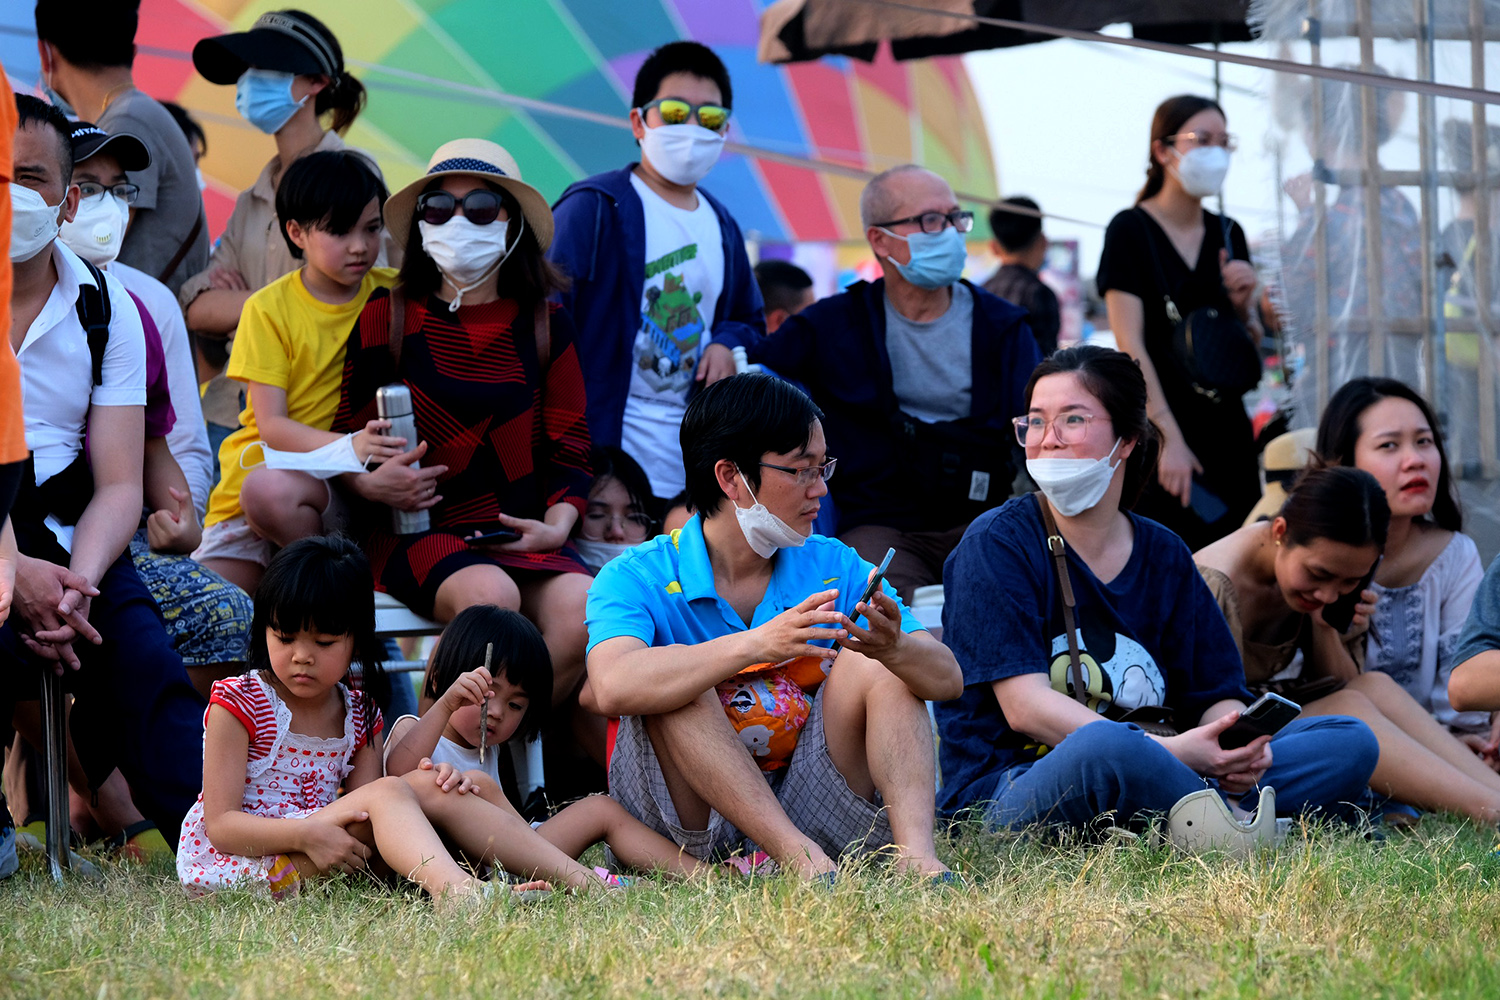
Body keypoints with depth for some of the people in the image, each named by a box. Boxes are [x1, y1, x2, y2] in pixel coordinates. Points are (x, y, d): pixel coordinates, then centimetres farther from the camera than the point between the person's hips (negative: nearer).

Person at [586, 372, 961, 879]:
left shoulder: (832, 567, 3)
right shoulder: (636, 579, -10)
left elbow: (946, 678, -6)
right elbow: (612, 687, -33)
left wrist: (894, 650, -31)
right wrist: (757, 645, -43)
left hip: (803, 808, 4)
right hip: (693, 826, -3)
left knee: (872, 666, -13)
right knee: (678, 689, -27)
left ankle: (915, 852, -33)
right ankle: (806, 861, -37)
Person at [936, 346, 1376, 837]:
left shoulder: (1164, 556, 14)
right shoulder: (997, 543, -3)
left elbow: (1218, 692, 11)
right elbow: (1025, 706, -14)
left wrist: (1239, 746, -16)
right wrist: (1170, 751, -25)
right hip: (1006, 790, -6)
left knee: (1351, 742, -7)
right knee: (1106, 748, -40)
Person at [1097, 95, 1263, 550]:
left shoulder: (1228, 235, 13)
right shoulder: (1131, 230, -5)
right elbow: (1130, 345, -12)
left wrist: (1242, 305, -3)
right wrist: (1169, 439, -19)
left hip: (1225, 425, 6)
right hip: (1157, 427, -6)